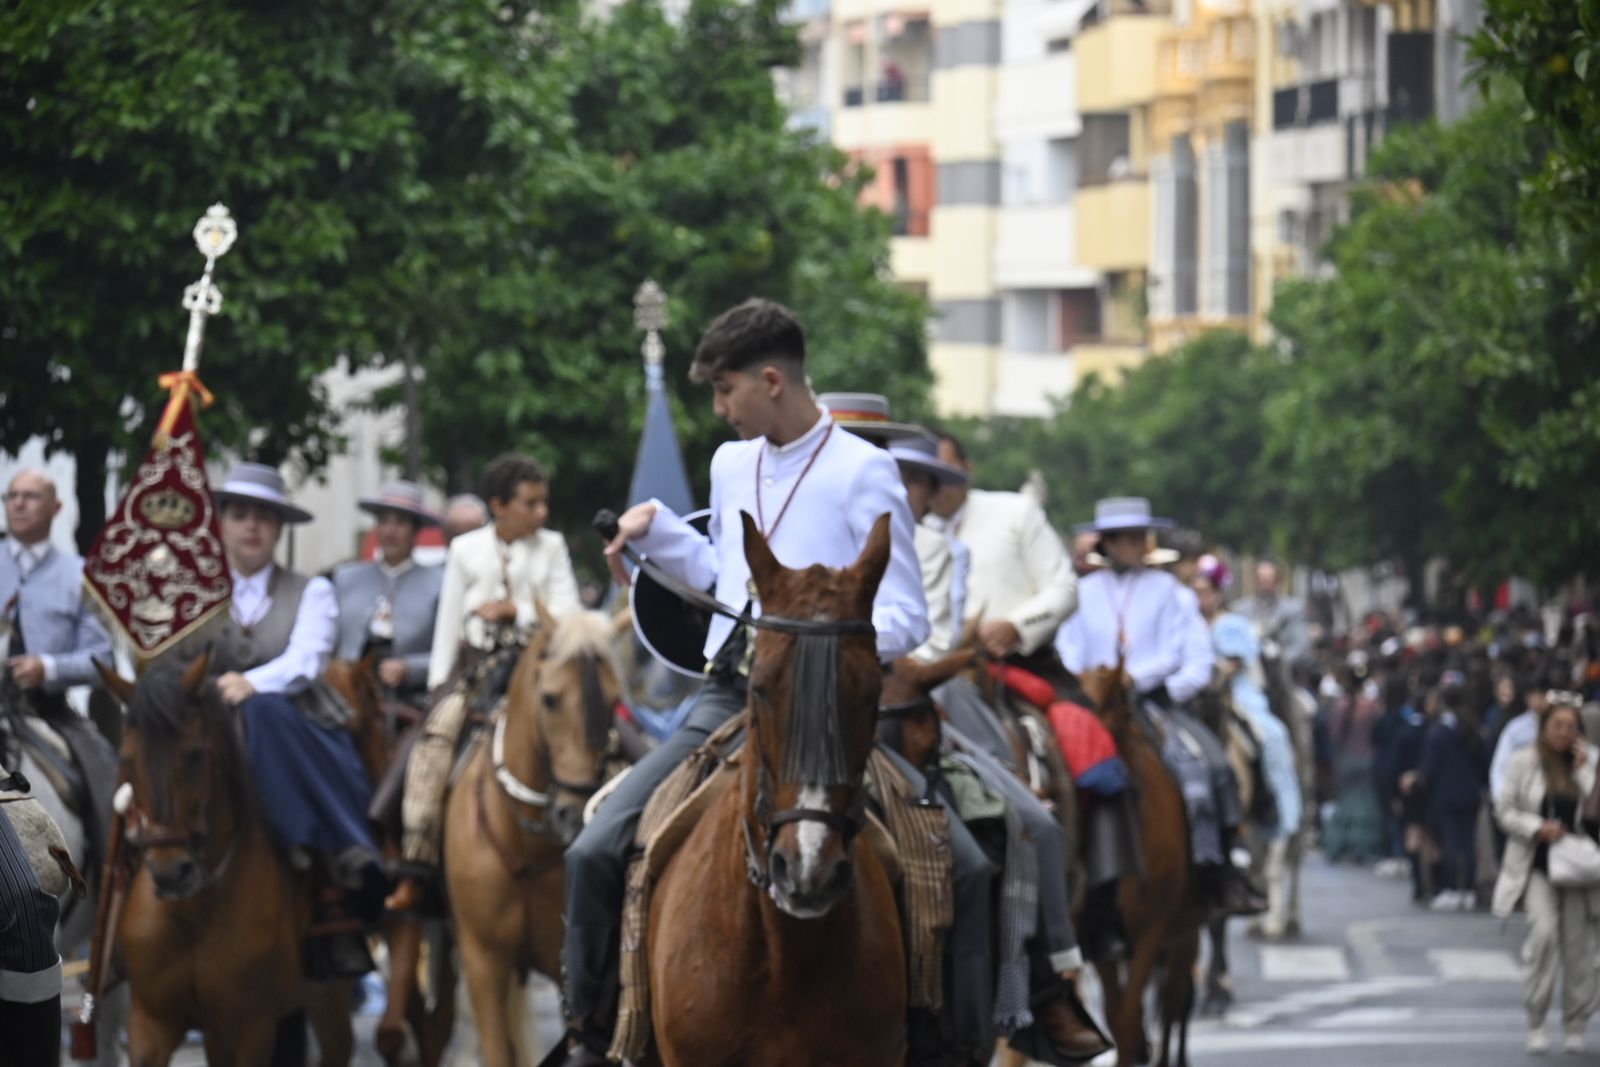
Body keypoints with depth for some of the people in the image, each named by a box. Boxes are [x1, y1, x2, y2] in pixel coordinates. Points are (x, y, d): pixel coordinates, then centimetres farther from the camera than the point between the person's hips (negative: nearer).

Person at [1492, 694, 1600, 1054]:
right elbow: (1504, 811, 2)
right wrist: (1537, 828, -14)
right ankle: (1536, 1022, -9)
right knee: (1543, 930, -19)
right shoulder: (1524, 762, 0)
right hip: (1537, 865, -2)